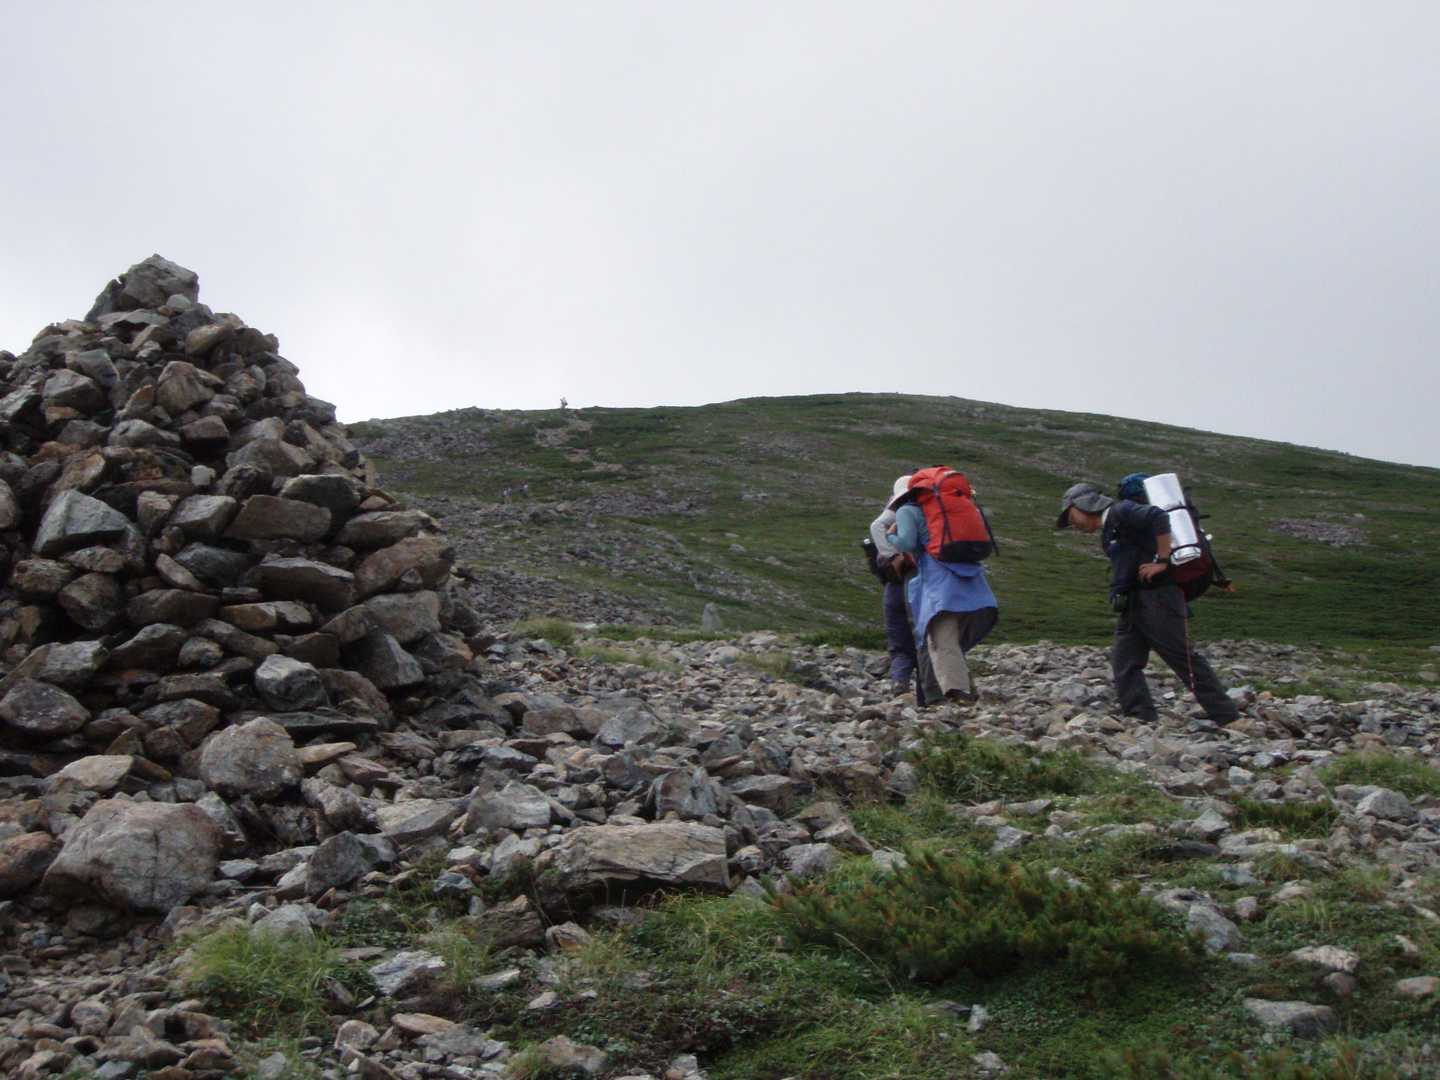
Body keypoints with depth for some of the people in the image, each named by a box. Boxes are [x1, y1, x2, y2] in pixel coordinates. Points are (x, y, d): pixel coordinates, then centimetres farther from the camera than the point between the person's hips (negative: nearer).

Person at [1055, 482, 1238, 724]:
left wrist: (1162, 562, -21)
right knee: (1124, 663, -1)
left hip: (1157, 598, -10)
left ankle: (1229, 719, -2)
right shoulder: (1108, 532, 23)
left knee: (1185, 659, -8)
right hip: (1132, 604, 10)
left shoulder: (1121, 511, -6)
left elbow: (1159, 517, -22)